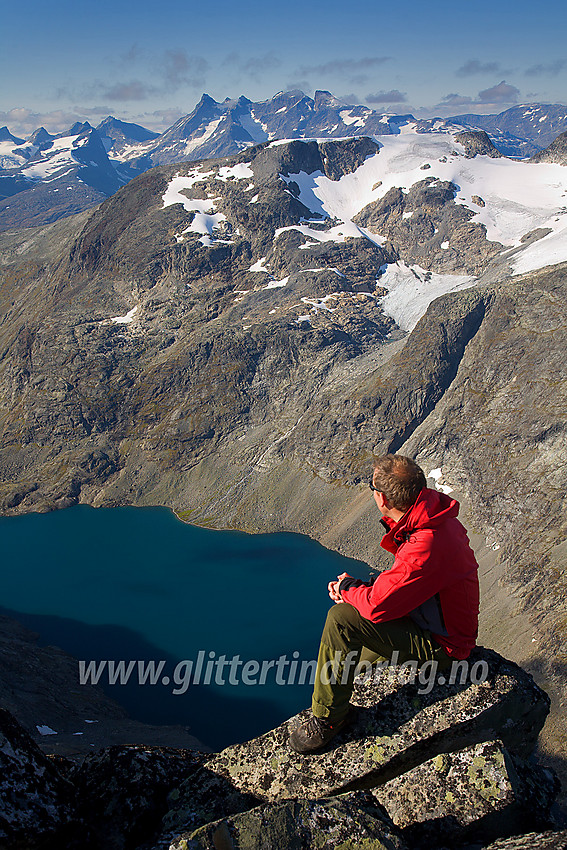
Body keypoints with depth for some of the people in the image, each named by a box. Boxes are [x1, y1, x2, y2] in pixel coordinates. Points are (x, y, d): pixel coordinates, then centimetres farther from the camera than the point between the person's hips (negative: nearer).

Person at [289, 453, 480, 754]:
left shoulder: (426, 547, -35)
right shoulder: (432, 518, -3)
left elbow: (377, 605, -30)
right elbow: (399, 582, 10)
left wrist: (347, 589, -9)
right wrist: (357, 588, -4)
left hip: (440, 647, -10)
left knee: (342, 619, -22)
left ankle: (327, 718, -8)